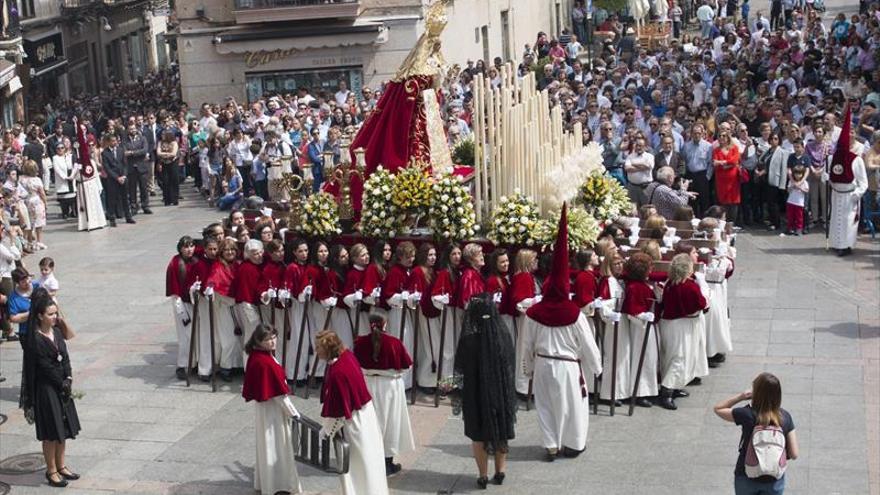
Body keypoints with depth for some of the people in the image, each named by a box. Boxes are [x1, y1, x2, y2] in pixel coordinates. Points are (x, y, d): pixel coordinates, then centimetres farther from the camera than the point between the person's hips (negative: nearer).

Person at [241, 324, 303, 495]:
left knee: (267, 445, 20)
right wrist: (293, 412, -12)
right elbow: (278, 392, -24)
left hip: (264, 407, 9)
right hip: (272, 410, -9)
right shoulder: (266, 363, -27)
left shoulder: (256, 357, 1)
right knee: (275, 446, 3)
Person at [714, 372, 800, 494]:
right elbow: (794, 454, -10)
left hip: (747, 478, -1)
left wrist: (742, 396, -8)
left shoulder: (747, 414, -19)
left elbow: (718, 408, -2)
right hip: (774, 480, 1)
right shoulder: (785, 417, -12)